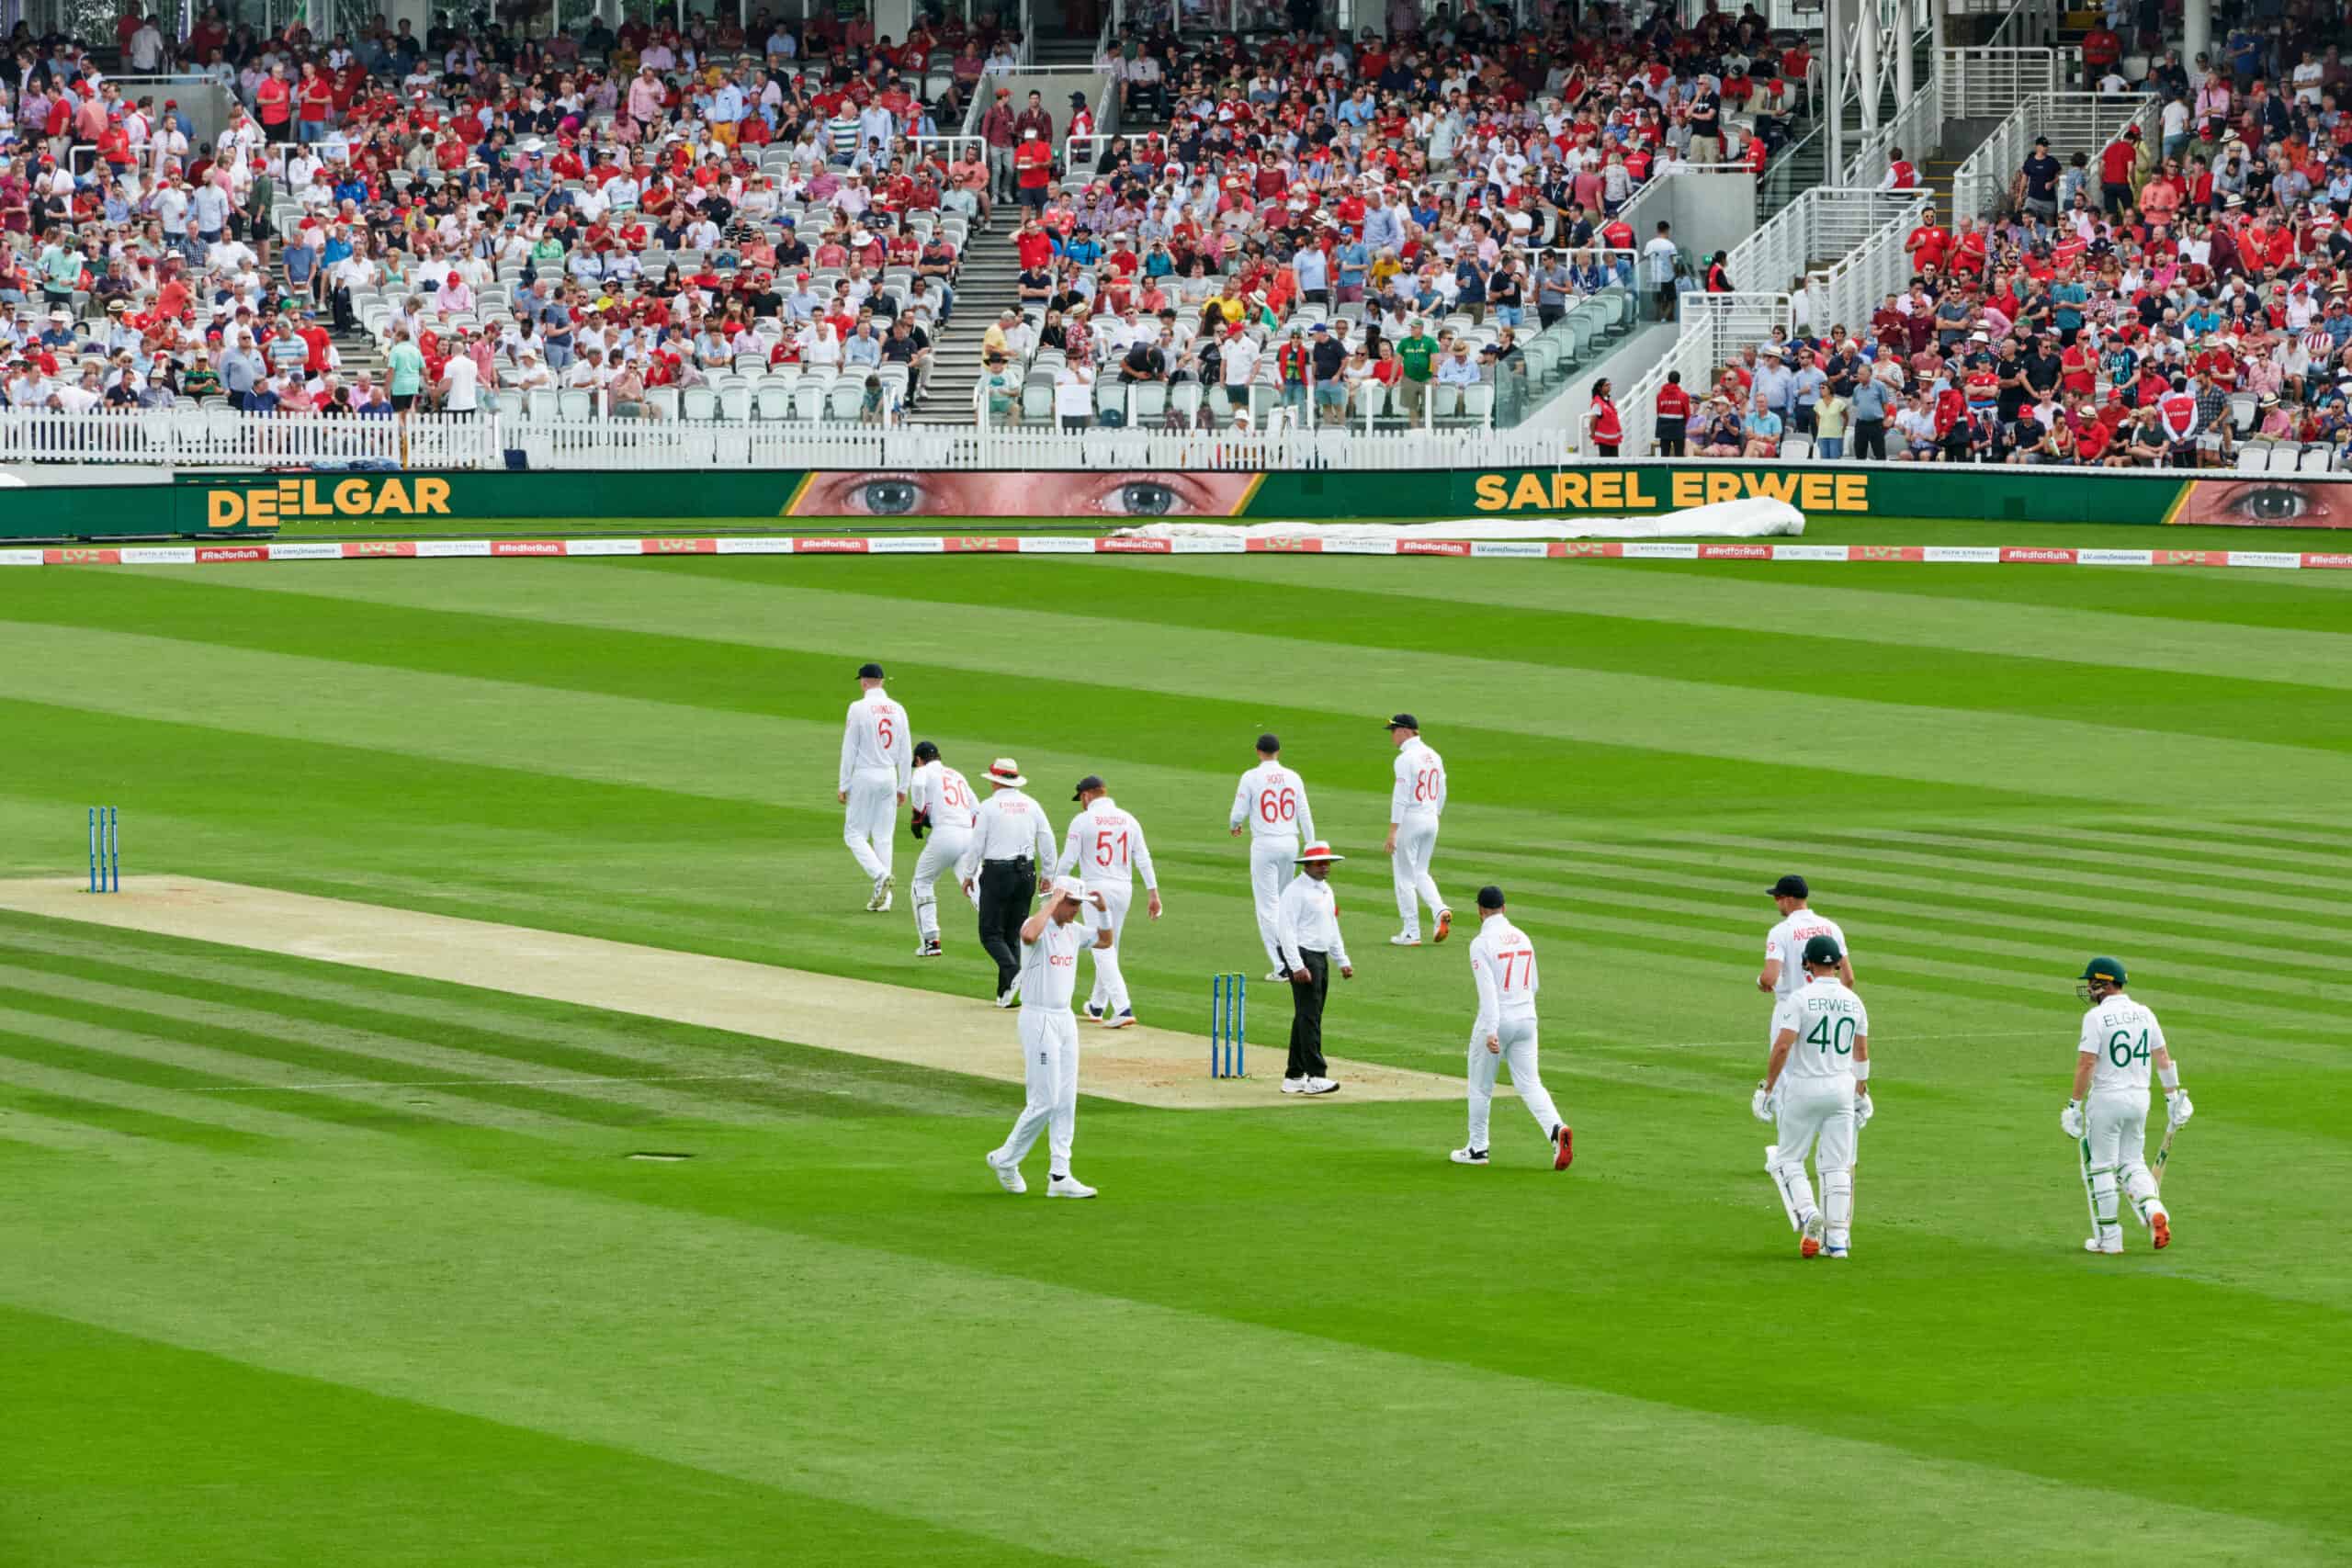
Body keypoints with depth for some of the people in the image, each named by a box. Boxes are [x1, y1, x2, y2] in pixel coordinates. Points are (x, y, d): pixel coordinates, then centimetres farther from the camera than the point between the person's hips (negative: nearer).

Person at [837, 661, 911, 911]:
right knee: (883, 837, 9)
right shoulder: (898, 710, 5)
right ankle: (883, 897, 7)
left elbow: (849, 750, -9)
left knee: (854, 834, 3)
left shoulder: (859, 708, -9)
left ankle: (880, 874, -20)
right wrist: (903, 787, 14)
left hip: (864, 776, -5)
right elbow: (906, 753, 7)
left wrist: (844, 785, -3)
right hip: (889, 777, 5)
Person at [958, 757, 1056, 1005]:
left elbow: (976, 845, -5)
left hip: (997, 873, -5)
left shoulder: (990, 806, -5)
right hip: (1026, 873, 5)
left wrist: (968, 876, 7)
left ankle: (1013, 972, -25)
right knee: (1013, 933, 11)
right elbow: (1047, 843, 7)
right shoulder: (1032, 806, 7)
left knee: (991, 933, 0)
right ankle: (1005, 994, 7)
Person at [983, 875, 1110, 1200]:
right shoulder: (1037, 926, -14)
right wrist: (1052, 902, -28)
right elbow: (1029, 935, -39)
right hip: (1038, 1020, -8)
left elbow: (1105, 941, 26)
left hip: (1065, 1020, 8)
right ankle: (1006, 1159, 10)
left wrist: (1103, 910, 9)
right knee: (1044, 1101, -8)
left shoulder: (1073, 930, 11)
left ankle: (1059, 1176, 6)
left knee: (1066, 1102, 5)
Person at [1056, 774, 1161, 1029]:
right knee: (1109, 948, 19)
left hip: (1096, 890, -6)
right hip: (1124, 889, 6)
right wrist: (1152, 892, 5)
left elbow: (1068, 860, -8)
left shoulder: (1083, 820, -8)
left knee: (1103, 951, -6)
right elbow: (1143, 858, 4)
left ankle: (1123, 1009, -18)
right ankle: (1097, 1006, 32)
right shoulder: (1128, 820, 7)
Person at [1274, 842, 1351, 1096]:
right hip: (1302, 958, -9)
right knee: (1309, 1016, -13)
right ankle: (1315, 1076, -18)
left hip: (1321, 958, 9)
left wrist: (1342, 961, 21)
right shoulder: (1295, 891, -12)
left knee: (1308, 1018, 11)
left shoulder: (1326, 890, 17)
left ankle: (1294, 1078, 16)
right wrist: (1297, 966, -24)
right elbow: (1286, 929, -18)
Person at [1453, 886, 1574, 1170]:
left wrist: (1491, 1032, -27)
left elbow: (1487, 989, -22)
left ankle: (1477, 1149, 20)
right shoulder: (1523, 938, 8)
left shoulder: (1482, 943, -13)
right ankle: (1556, 1129, -22)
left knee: (1480, 1087, 11)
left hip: (1497, 1022, -5)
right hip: (1527, 1019, 5)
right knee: (1530, 1084, 3)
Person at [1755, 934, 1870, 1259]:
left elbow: (1782, 1046, -18)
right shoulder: (1854, 1002, 4)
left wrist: (1768, 1087, -9)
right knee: (1837, 1166, 8)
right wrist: (1861, 1094, 24)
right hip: (1843, 1089, 4)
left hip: (1804, 1088, -4)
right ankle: (1837, 1238, 5)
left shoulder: (1800, 999, -11)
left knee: (1788, 1159, 9)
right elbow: (1862, 1054, 12)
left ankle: (1808, 1215, -12)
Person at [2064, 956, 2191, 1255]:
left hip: (2106, 1098, -6)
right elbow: (2163, 1058, 9)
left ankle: (2108, 1237, 6)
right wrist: (2173, 1097, 15)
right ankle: (2153, 1211, -8)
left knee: (2100, 1166, 5)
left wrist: (2075, 1105, -13)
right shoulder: (2144, 1014, 6)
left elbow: (2086, 1064, -17)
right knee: (2131, 1162, 17)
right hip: (2140, 1096, 6)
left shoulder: (2096, 1017, -13)